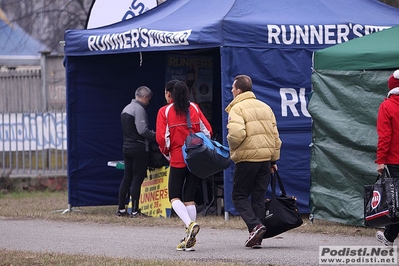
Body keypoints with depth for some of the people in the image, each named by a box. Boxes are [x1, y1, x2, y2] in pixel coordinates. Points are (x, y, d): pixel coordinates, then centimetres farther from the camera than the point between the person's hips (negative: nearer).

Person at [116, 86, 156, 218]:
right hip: (139, 148, -9)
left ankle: (121, 209, 13)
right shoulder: (139, 109, -14)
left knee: (127, 178, 12)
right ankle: (135, 211, -5)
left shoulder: (126, 109, 16)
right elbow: (142, 130, -21)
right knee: (137, 179, -5)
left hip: (127, 147, 9)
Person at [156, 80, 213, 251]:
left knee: (174, 197, 5)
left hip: (178, 159, -4)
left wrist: (166, 151, 7)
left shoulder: (164, 111, -4)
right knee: (189, 198, 9)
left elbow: (161, 138, -11)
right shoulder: (194, 108, 6)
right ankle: (189, 239, 4)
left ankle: (190, 224, -22)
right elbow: (208, 131, 3)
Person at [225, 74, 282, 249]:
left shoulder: (237, 108, -8)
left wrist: (232, 147, -3)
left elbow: (236, 133, -24)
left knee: (239, 196, 5)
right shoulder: (265, 107, 14)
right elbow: (275, 135, 15)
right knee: (259, 198, 10)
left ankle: (254, 224, -16)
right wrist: (274, 159, 20)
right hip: (265, 158, 6)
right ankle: (257, 238, 8)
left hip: (246, 158, -6)